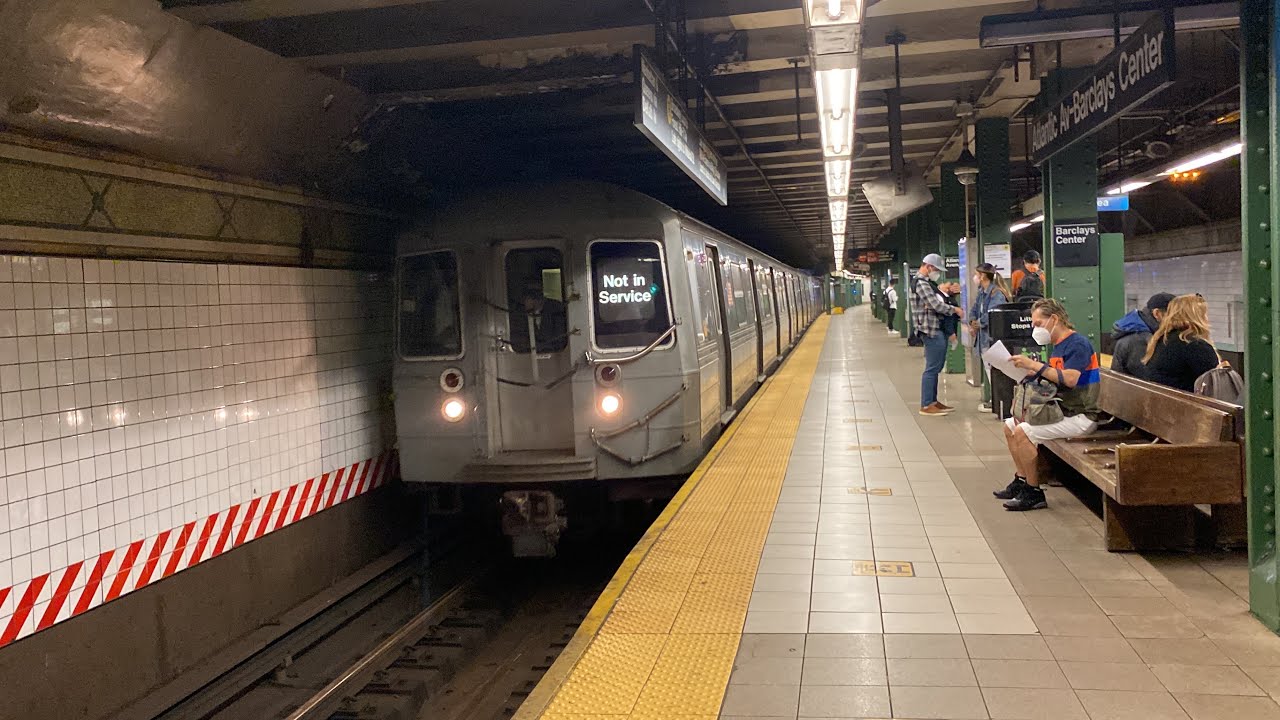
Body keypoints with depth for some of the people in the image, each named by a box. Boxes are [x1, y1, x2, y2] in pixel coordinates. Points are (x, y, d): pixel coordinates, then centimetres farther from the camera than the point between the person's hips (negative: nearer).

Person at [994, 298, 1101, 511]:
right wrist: (1031, 372, 2)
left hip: (1080, 415, -11)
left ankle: (1034, 493, -14)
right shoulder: (1057, 346, 16)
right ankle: (1021, 480, 15)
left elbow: (1070, 379, -29)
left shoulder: (1077, 343, -15)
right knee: (1010, 426, 12)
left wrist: (1035, 365, -27)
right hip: (1062, 411, 11)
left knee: (1022, 432, -23)